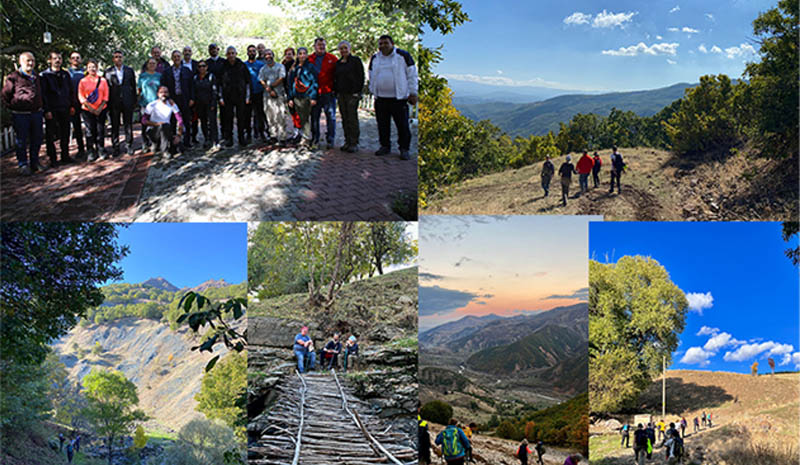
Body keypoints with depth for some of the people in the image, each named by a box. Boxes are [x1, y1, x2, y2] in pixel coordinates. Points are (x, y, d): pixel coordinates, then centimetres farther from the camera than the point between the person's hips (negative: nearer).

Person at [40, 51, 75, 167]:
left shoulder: (65, 74, 12)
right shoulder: (44, 75, -2)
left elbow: (70, 91, 17)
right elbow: (43, 94, -6)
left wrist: (71, 105, 9)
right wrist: (46, 110, -13)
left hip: (64, 109, 4)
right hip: (51, 110, -4)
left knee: (65, 134, 8)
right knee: (51, 135, 0)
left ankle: (65, 156, 18)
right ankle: (53, 159, 7)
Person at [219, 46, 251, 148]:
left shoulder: (242, 66, 3)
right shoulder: (223, 67, 2)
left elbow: (247, 81, 6)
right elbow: (220, 83, 6)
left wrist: (247, 96, 1)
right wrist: (221, 97, 1)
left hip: (240, 96, 0)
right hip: (227, 96, 0)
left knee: (241, 117, 2)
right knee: (228, 118, 2)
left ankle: (241, 138, 11)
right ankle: (228, 138, 9)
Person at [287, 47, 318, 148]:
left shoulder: (310, 67, 0)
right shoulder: (294, 68, 15)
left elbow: (314, 82, -4)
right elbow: (290, 83, 18)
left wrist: (313, 97, -12)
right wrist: (290, 98, 12)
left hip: (307, 97, -5)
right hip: (297, 97, 5)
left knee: (306, 118, -7)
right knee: (301, 118, 5)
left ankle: (307, 138, -3)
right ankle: (307, 137, 11)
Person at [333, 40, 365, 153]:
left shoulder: (355, 60, -1)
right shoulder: (338, 63, 15)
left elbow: (361, 77, -5)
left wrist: (358, 92, -12)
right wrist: (336, 92, 10)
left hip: (352, 94, -6)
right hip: (341, 94, 6)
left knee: (352, 118, -7)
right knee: (344, 119, 7)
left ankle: (354, 143, -3)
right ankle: (347, 142, 13)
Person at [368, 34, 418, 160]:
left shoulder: (403, 55, -1)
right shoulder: (374, 58, 12)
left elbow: (412, 74, 0)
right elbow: (371, 77, 24)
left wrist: (413, 93, -3)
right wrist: (373, 91, 18)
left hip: (399, 98, -4)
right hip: (380, 98, 4)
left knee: (403, 125, -4)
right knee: (383, 125, 8)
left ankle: (404, 149, 4)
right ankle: (385, 146, 21)